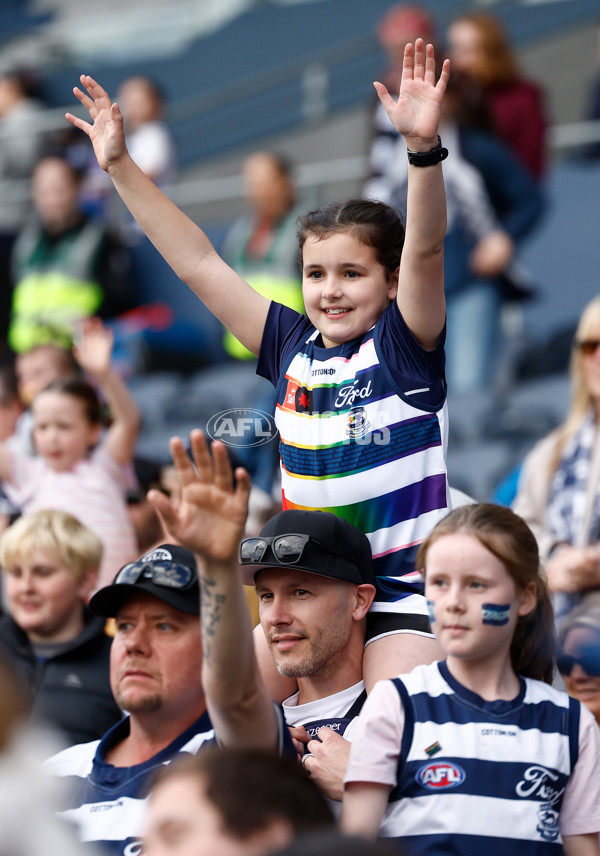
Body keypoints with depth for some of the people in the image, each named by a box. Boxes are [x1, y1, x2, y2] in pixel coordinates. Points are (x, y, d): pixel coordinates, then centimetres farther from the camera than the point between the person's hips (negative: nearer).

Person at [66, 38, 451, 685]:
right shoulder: (292, 346, 8)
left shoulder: (404, 345, -5)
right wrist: (121, 167, 11)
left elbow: (424, 250, -22)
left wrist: (423, 146, -38)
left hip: (403, 590, -5)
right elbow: (197, 263, 12)